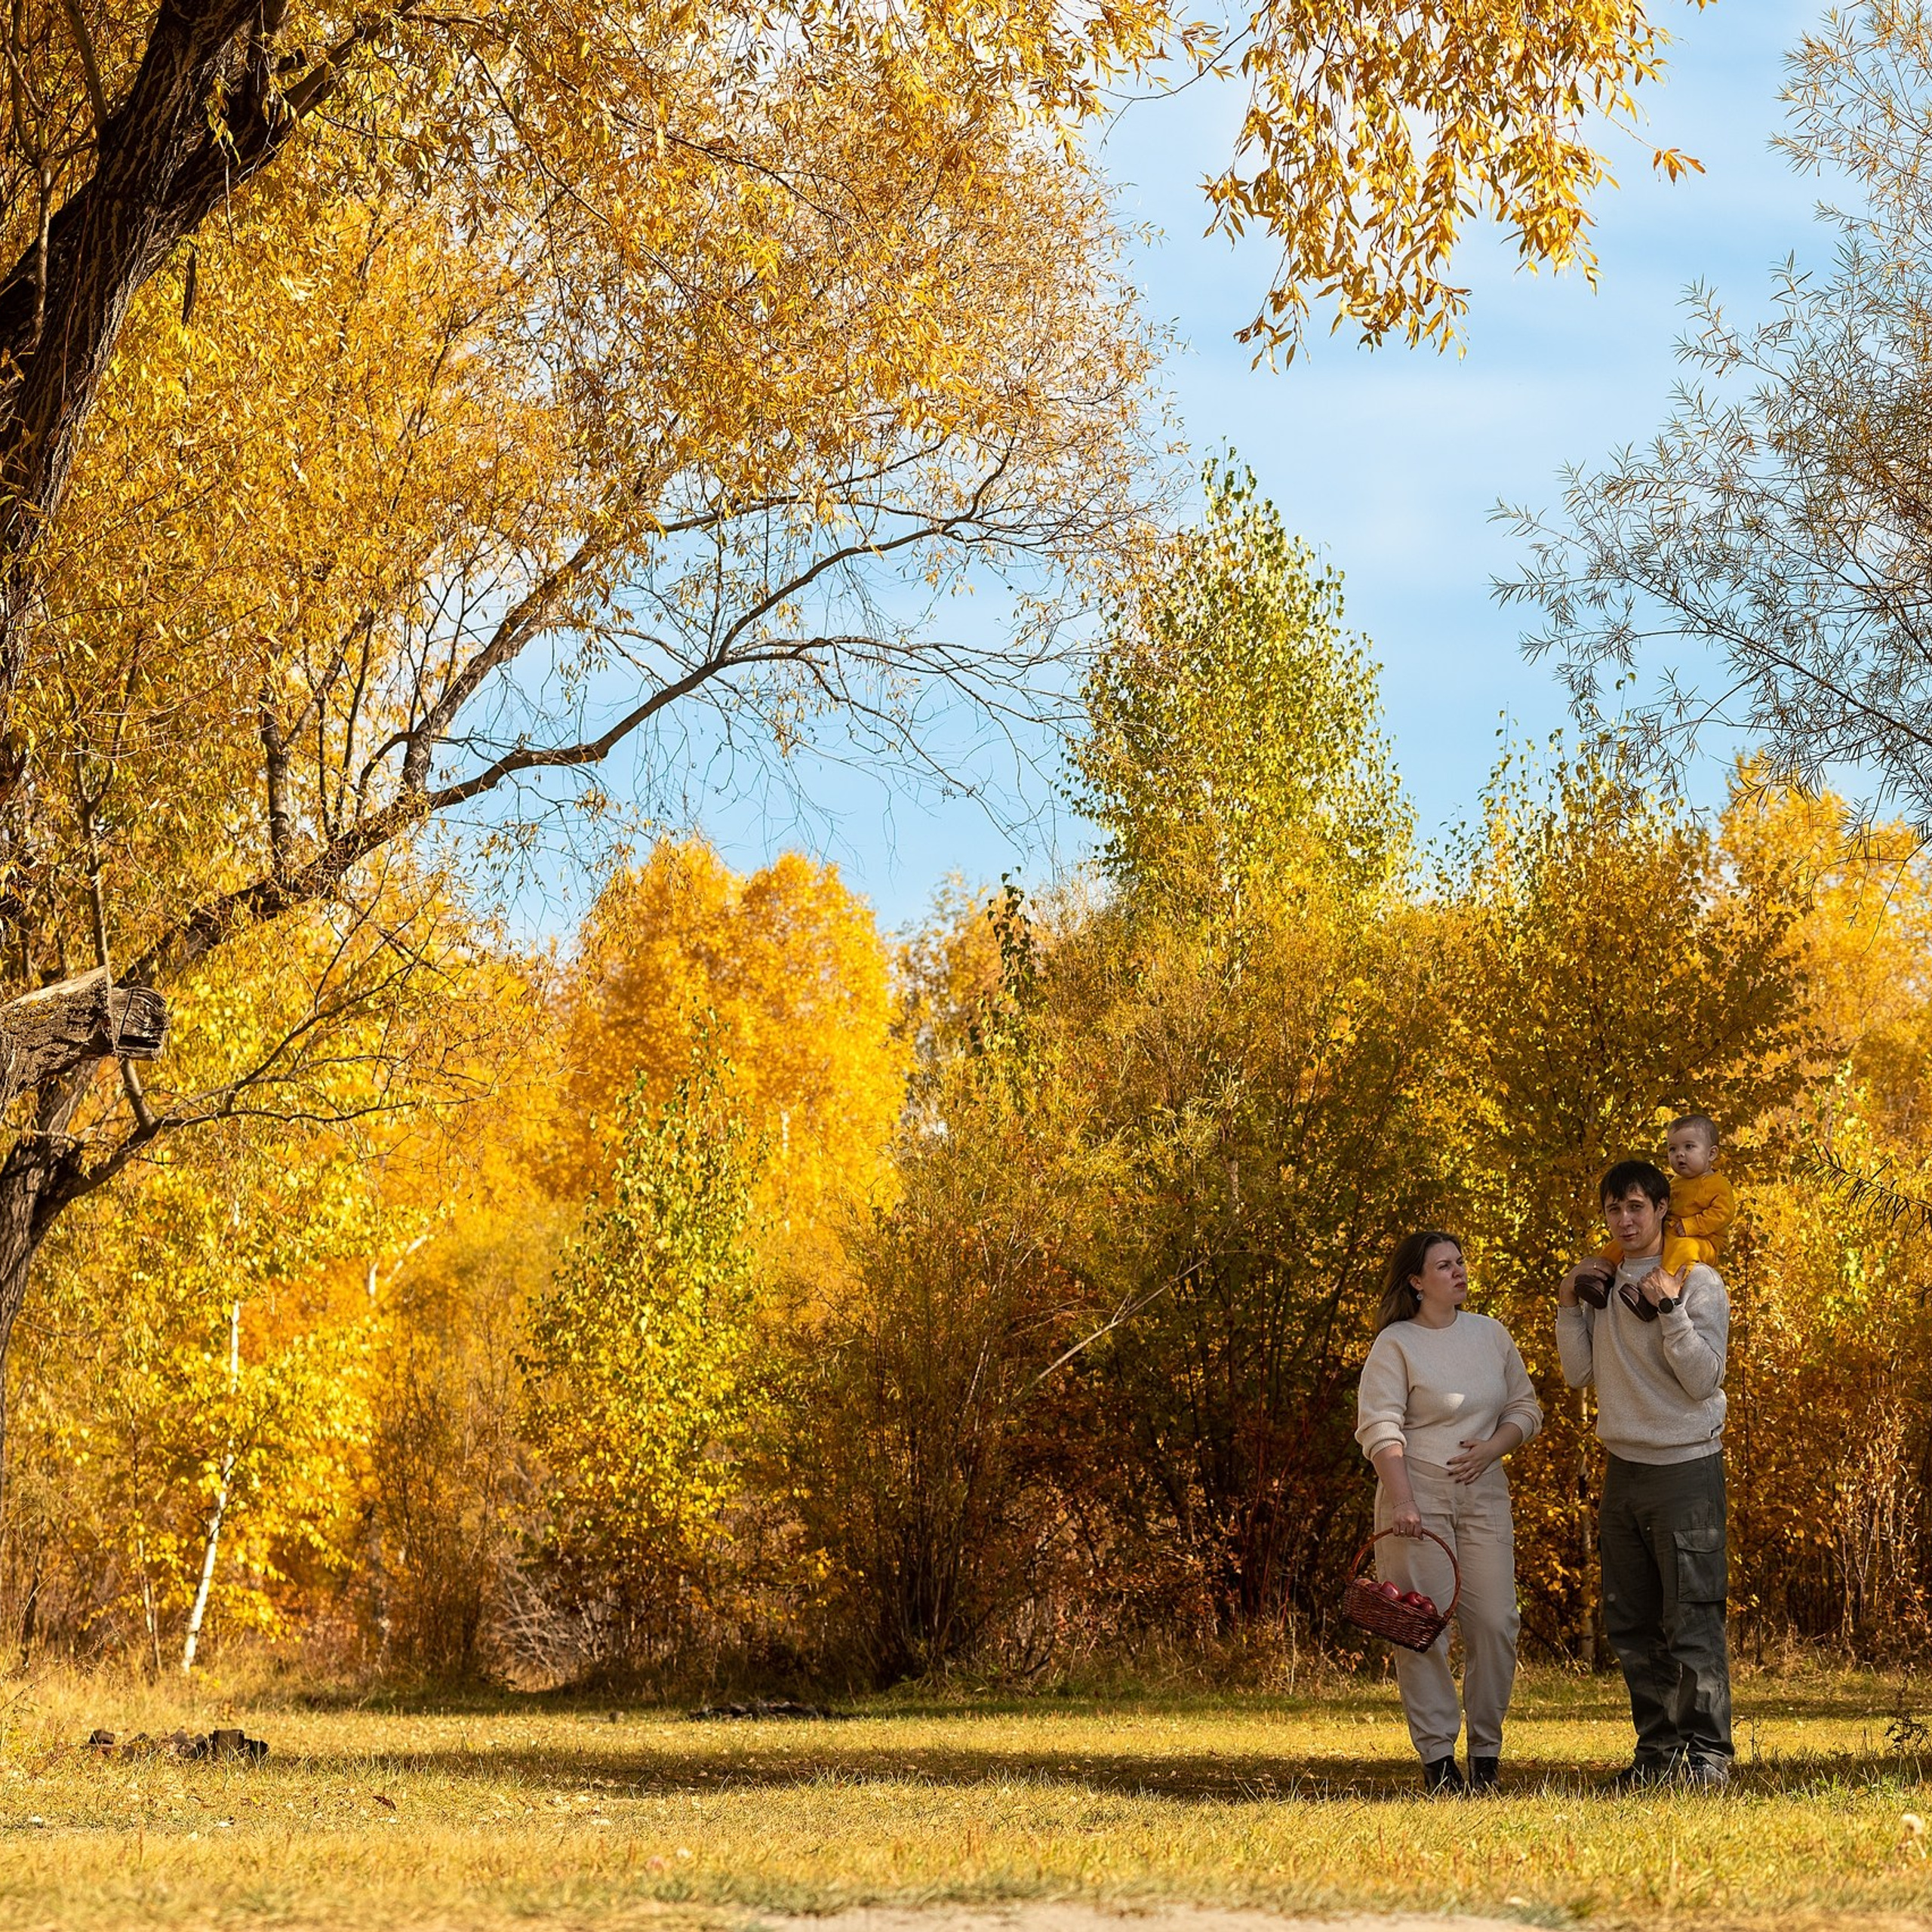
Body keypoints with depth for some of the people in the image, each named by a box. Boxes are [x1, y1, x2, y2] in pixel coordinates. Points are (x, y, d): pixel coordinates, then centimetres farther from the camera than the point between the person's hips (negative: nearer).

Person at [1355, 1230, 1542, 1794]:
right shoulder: (1394, 1344, -2)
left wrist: (1493, 1447, -4)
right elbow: (1380, 1427, -11)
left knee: (1495, 1622, -3)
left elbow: (1525, 1408, 16)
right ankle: (1437, 1758, 1)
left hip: (1483, 1494, 4)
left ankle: (1486, 1753, 8)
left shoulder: (1490, 1334, 13)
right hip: (1418, 1497, -4)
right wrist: (1401, 1499, -21)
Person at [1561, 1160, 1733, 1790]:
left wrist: (1669, 1309, -21)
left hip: (1686, 1467, -6)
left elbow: (1704, 1379, -13)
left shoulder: (1697, 1281, -6)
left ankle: (1709, 1756, -3)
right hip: (1623, 1469, 6)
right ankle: (1657, 1753, 16)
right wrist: (1568, 1305, -2)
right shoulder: (1601, 1281, 9)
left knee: (1693, 1623, -8)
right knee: (1631, 1625, 9)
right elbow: (1579, 1374, 8)